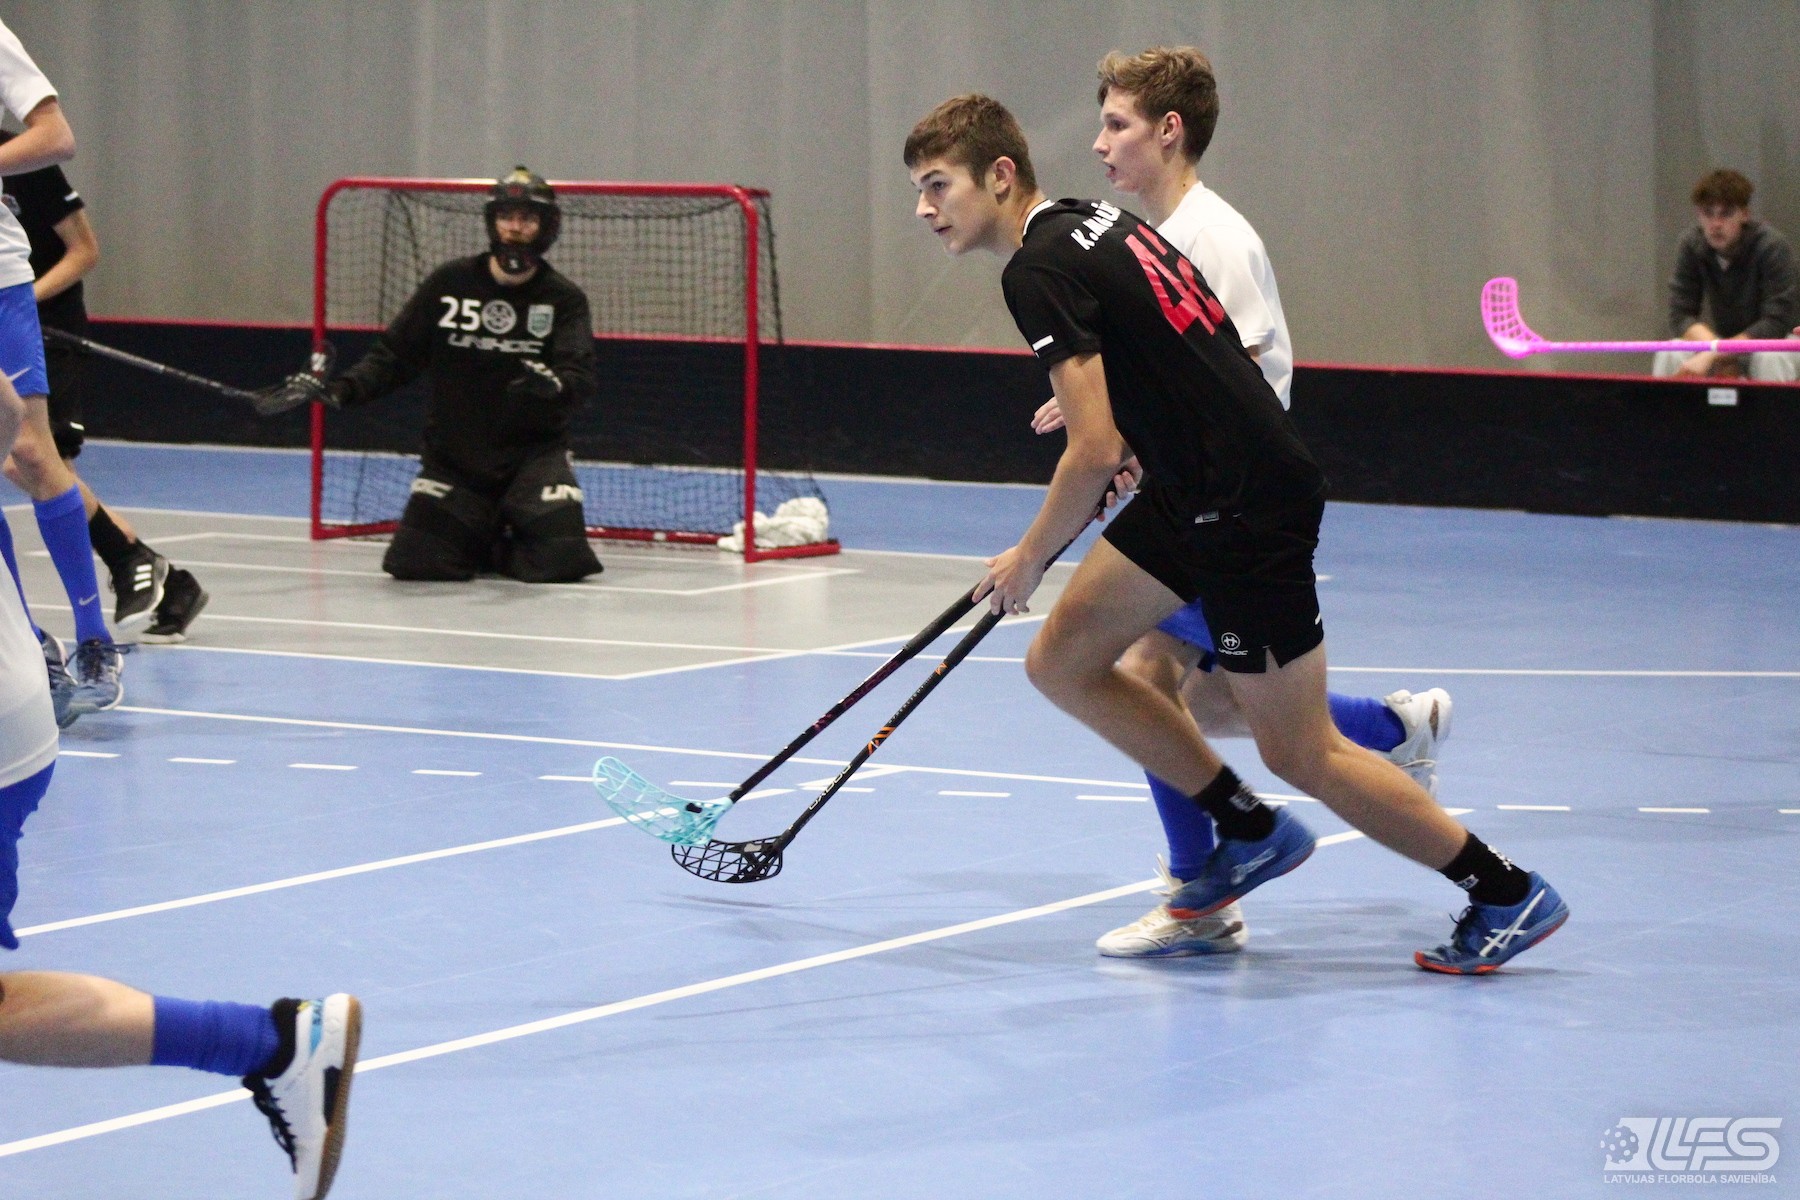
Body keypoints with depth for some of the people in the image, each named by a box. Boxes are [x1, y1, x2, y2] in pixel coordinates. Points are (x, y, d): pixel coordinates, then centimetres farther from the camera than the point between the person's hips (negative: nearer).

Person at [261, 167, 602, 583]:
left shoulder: (563, 298, -5)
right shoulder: (449, 283, -1)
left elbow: (581, 377, -18)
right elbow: (395, 355, 2)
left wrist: (554, 386, -42)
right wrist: (342, 388, -14)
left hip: (532, 451, -1)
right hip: (452, 452, 1)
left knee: (558, 561, -20)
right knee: (415, 561, -12)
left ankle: (509, 547, 17)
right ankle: (480, 543, 21)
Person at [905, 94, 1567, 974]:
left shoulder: (1037, 270, -17)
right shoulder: (1094, 221, 11)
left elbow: (1096, 451, -22)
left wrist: (1029, 559, -8)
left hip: (1248, 508, -10)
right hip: (1189, 495, 10)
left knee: (1300, 754, -1)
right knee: (1061, 663, 10)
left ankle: (1507, 894, 10)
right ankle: (1249, 829, 19)